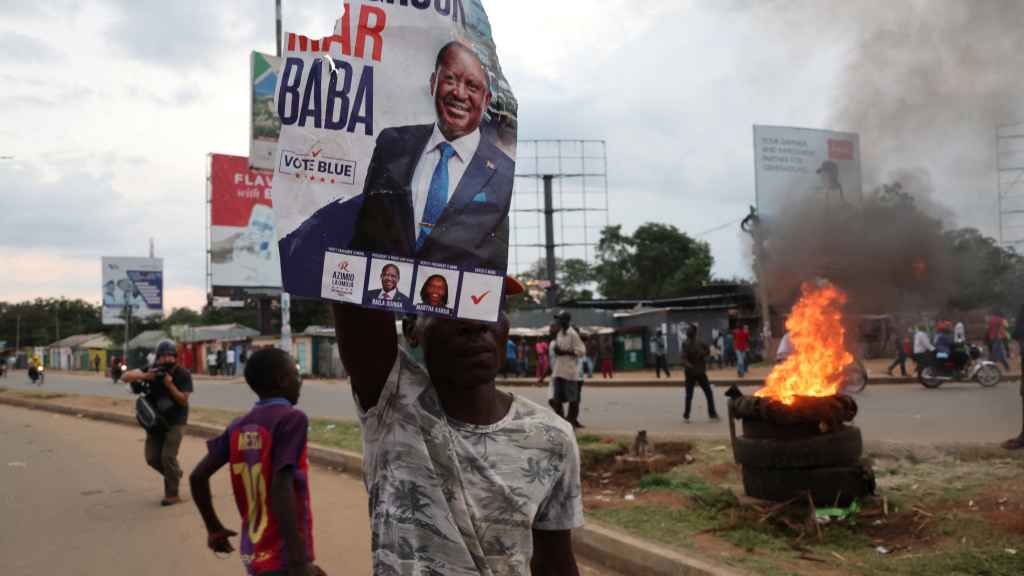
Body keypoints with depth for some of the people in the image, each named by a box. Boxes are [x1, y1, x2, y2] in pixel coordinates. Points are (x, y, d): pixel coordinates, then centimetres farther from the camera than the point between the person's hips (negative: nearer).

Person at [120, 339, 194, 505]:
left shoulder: (183, 374, -13)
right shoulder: (152, 370, -8)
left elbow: (184, 401, -16)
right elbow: (125, 377, -16)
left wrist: (170, 385, -28)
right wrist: (144, 376, -35)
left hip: (175, 422, -4)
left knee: (168, 456, -13)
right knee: (152, 458, 4)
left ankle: (172, 494, 2)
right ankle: (174, 474, 33)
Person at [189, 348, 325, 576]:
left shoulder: (239, 427, 6)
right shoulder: (291, 419, -14)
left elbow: (197, 476, 8)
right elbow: (280, 489, -23)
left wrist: (214, 527, 21)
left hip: (253, 555, 8)